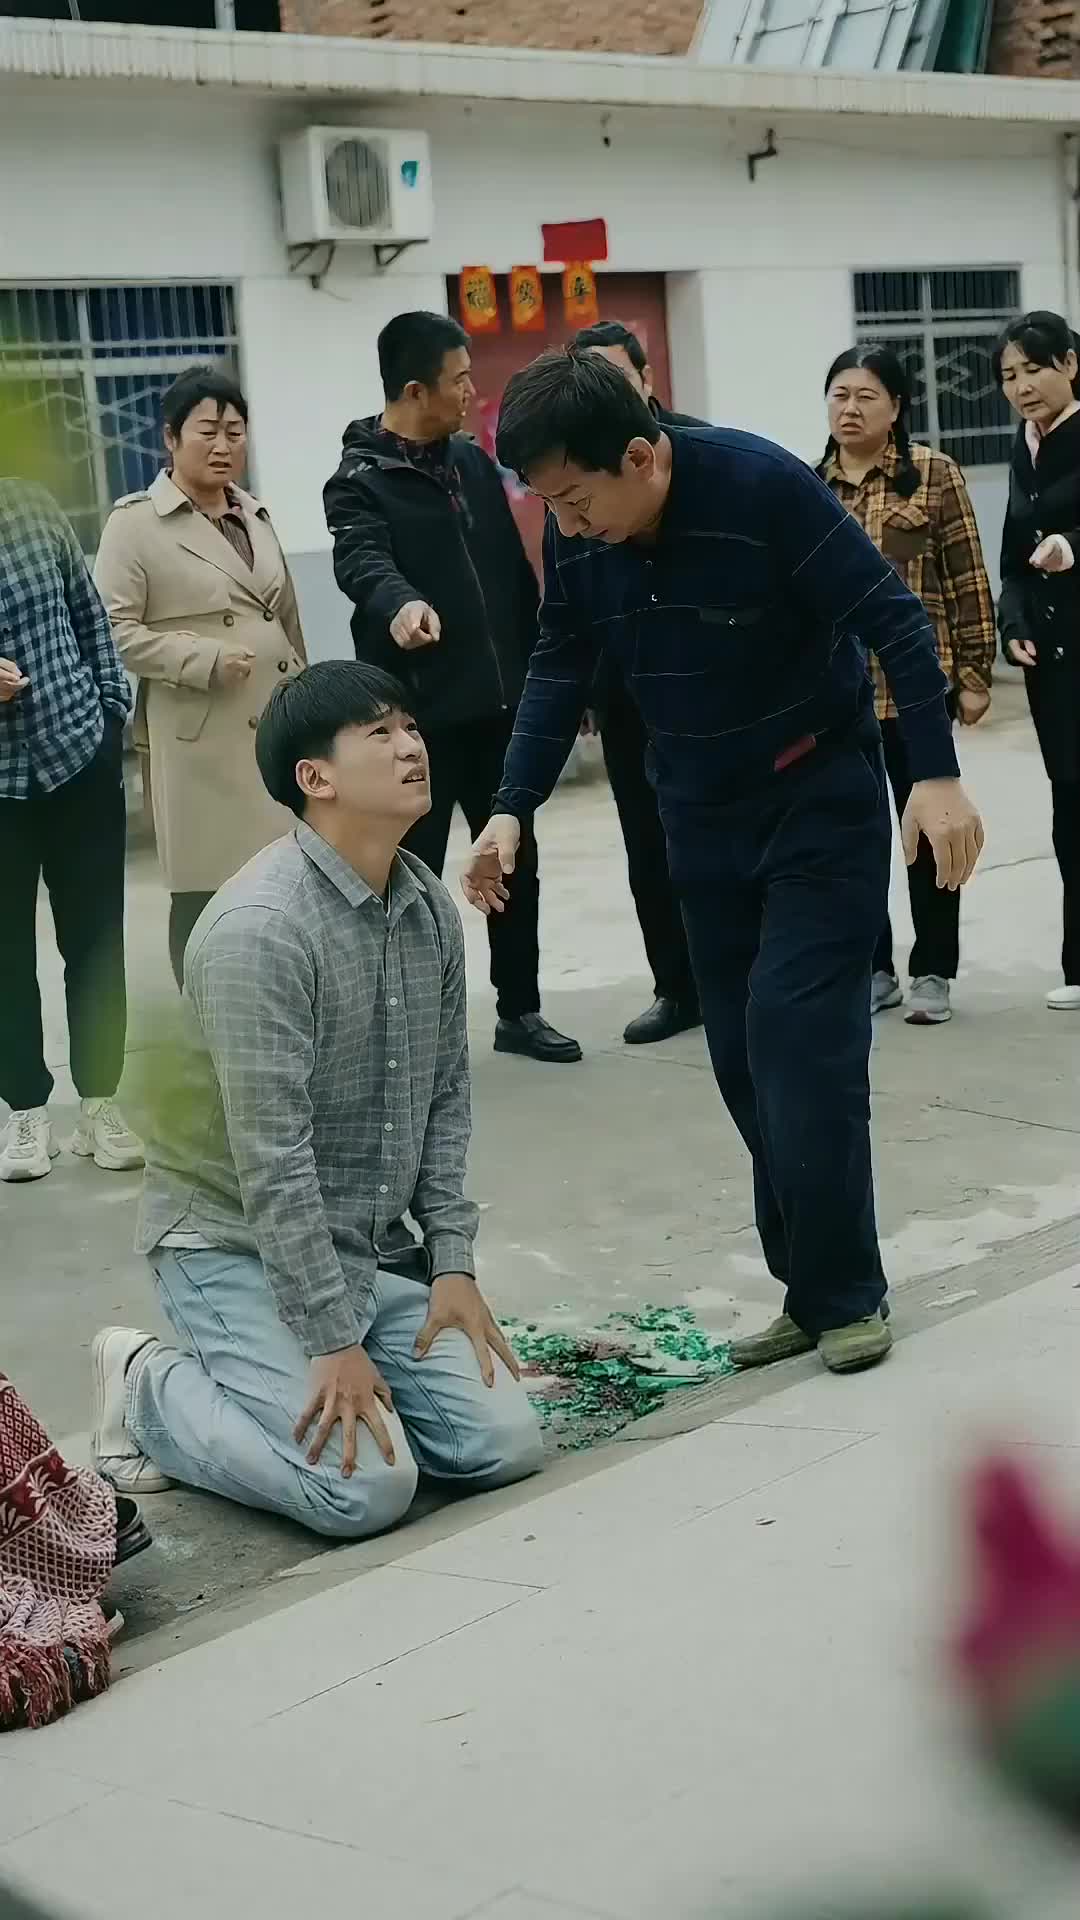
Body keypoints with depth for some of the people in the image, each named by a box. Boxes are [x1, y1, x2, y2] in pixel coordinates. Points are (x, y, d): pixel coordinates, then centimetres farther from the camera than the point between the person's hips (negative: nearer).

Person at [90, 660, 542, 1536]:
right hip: (237, 1244, -8)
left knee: (504, 1444, -4)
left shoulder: (431, 908, 3)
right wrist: (332, 1341, -23)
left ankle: (259, 1381, 16)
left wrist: (453, 1261, 0)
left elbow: (446, 1099, 9)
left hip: (376, 1247, 8)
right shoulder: (261, 925, -23)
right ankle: (152, 1389, 5)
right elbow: (271, 1156, -25)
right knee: (368, 1486, -19)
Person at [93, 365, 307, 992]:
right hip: (203, 736, -6)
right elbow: (113, 629, -10)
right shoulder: (136, 522, -4)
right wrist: (206, 659, -17)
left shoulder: (255, 514, 16)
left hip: (279, 725, 6)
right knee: (206, 891, -2)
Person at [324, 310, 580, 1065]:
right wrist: (401, 604, -52)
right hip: (420, 716, -6)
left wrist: (540, 671, 13)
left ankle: (520, 1010, 27)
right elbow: (362, 562, -30)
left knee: (516, 861, 13)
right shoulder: (360, 482, -10)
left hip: (499, 706, 6)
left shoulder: (474, 463, 10)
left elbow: (518, 575, 14)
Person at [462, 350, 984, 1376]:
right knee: (744, 1056, 5)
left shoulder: (761, 484, -25)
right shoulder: (574, 538, -9)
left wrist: (937, 775, -25)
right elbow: (559, 672, 4)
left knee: (799, 1035, -12)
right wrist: (511, 811, -5)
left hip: (822, 795, -6)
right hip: (702, 813, 6)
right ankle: (811, 1284, 16)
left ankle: (843, 1292, 0)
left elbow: (893, 619, -20)